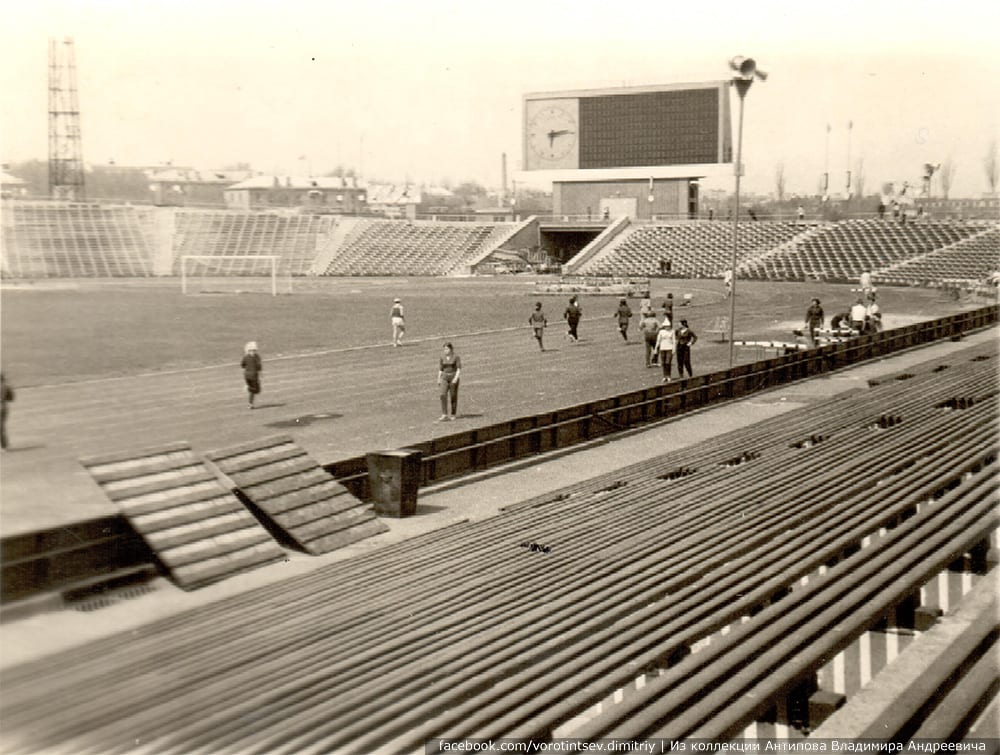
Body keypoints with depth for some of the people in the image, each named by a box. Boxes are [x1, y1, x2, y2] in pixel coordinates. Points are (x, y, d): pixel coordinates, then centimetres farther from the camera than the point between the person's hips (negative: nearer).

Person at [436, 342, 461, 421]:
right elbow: (440, 369, 12)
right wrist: (439, 379, 6)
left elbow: (459, 369, -8)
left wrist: (456, 378, -19)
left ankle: (452, 415, 13)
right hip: (445, 378, 3)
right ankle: (444, 415, -15)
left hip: (453, 377, -3)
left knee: (453, 396, 1)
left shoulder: (456, 357, -4)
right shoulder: (442, 358, 8)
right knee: (443, 395, -12)